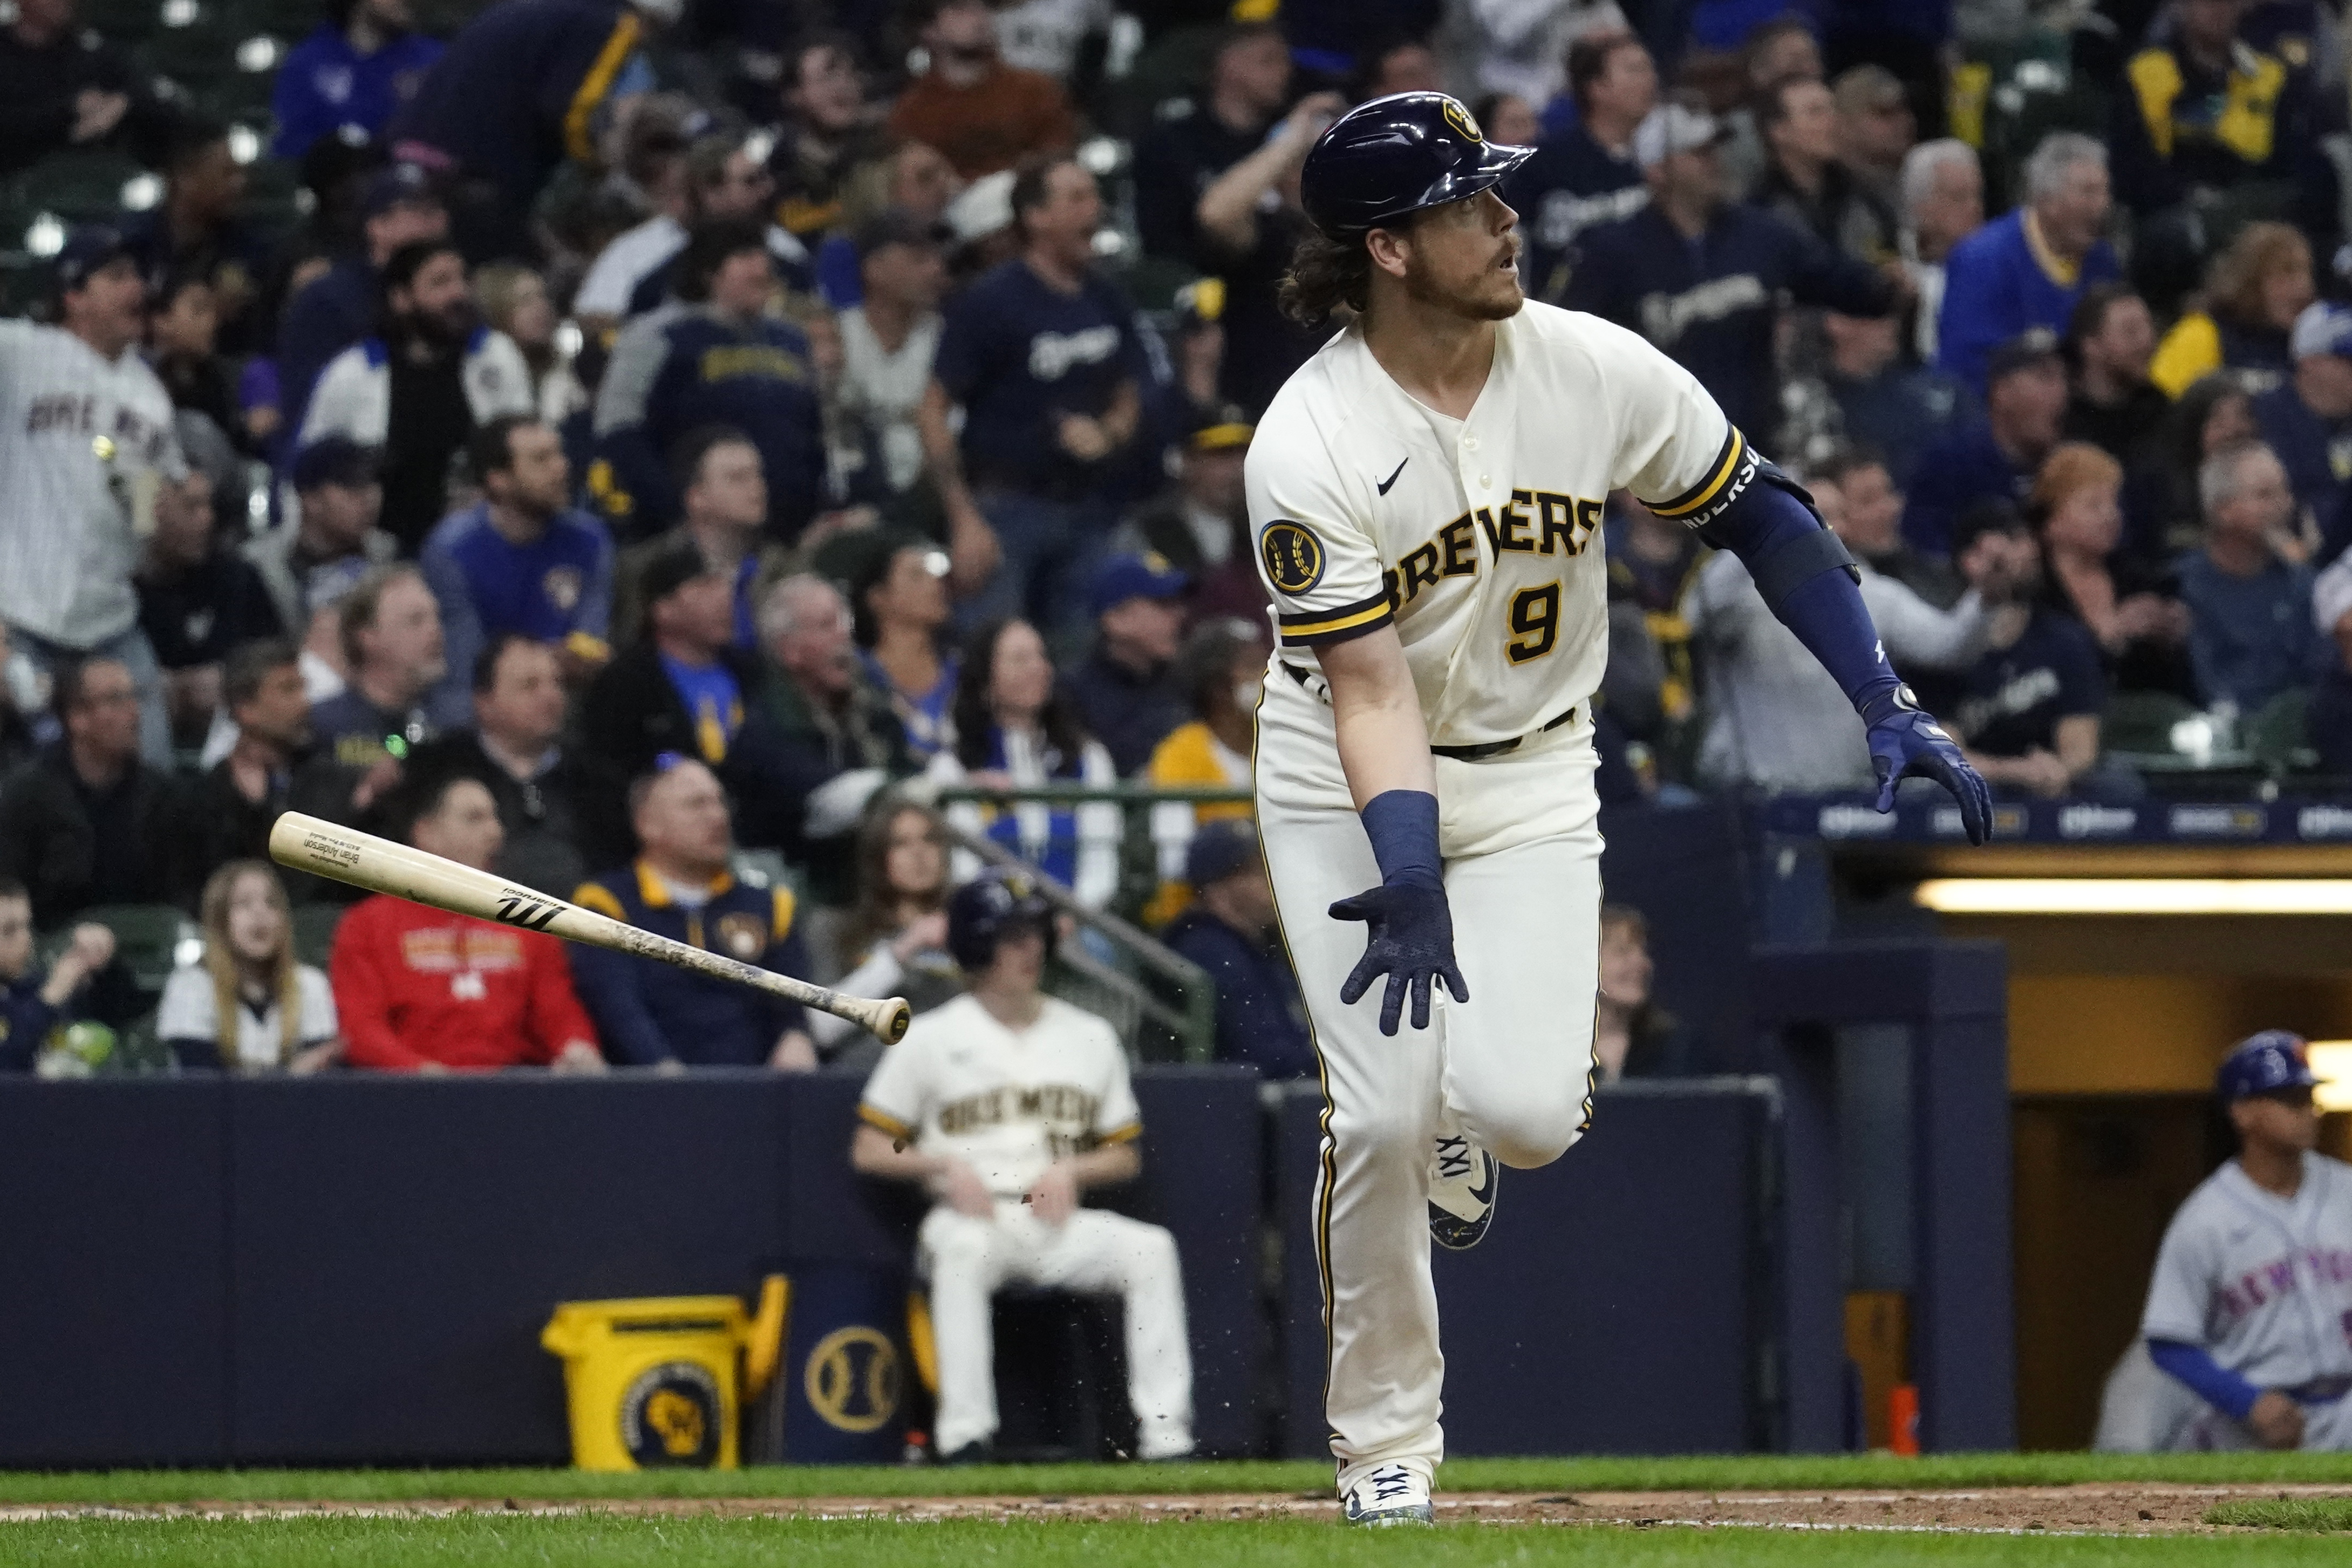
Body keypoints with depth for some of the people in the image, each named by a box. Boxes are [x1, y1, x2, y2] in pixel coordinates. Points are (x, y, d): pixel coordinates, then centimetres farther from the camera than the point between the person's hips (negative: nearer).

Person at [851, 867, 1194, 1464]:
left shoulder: (1088, 1036, 16)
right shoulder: (930, 1038, 7)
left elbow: (1125, 1155, 18)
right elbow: (869, 1150, 7)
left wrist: (1069, 1170, -3)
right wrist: (945, 1165, -10)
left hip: (1058, 1221, 3)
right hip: (968, 1214, -3)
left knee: (1151, 1248, -25)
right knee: (962, 1249, -38)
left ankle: (1165, 1432, -28)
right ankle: (965, 1435, -41)